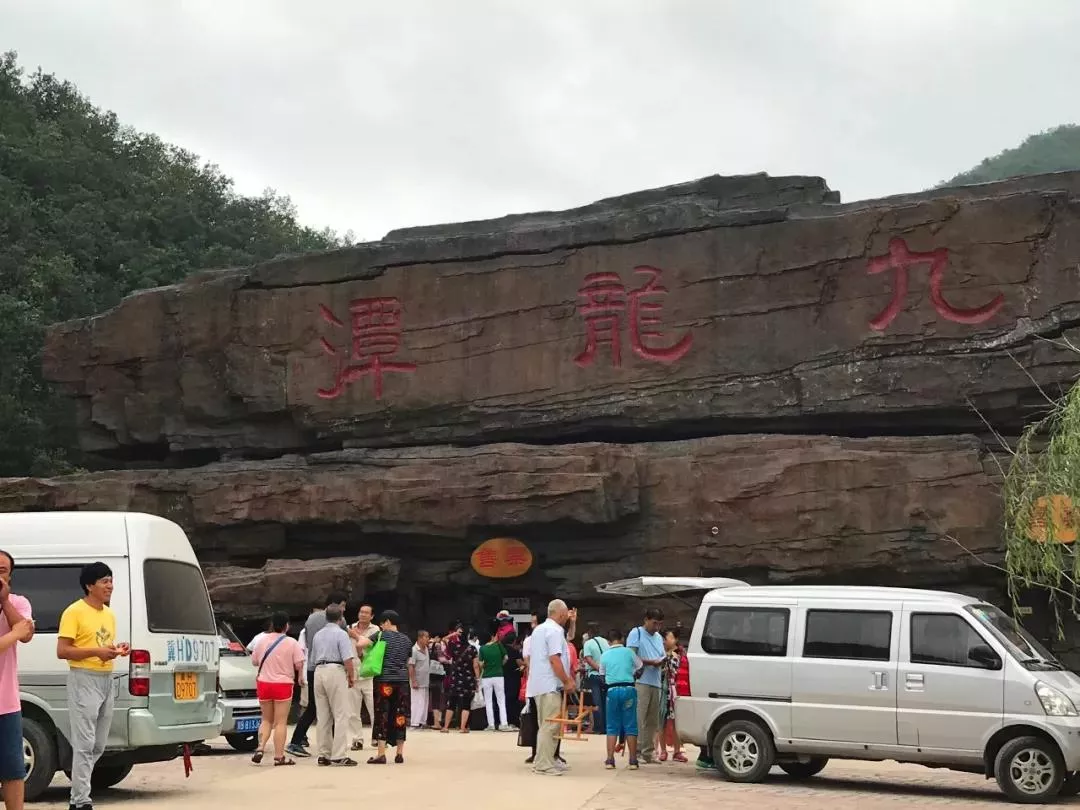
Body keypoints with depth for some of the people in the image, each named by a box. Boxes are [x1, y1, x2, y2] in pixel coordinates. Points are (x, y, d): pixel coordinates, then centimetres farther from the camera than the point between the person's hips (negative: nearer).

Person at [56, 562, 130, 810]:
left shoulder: (109, 614, 16)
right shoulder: (74, 612, -9)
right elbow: (62, 651, -13)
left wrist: (118, 650, 5)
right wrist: (96, 652, -22)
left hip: (106, 679, 8)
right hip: (84, 680, -8)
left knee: (98, 745, 12)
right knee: (85, 744, -10)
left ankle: (78, 790, 24)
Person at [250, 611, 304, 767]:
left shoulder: (262, 641, 2)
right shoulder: (291, 643, -8)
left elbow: (254, 662, 10)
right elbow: (299, 665, -11)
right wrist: (300, 676, 9)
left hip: (263, 683, 3)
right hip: (283, 684, -3)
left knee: (266, 720, 17)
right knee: (281, 722, 2)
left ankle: (260, 748, -1)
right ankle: (279, 756, 0)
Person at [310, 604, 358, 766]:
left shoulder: (318, 634, 17)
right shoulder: (341, 634, -5)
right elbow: (348, 659, -14)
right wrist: (351, 677, -3)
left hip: (319, 671, 7)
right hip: (336, 671, -7)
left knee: (323, 716, 9)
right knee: (341, 715, -5)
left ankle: (324, 754, 10)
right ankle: (339, 755, -11)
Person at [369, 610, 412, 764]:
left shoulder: (382, 635, -1)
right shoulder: (406, 639, 14)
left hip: (384, 679, -4)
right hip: (403, 681, 4)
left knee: (382, 715, -2)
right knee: (400, 716, 8)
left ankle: (381, 754, -5)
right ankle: (399, 754, 10)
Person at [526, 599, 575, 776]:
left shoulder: (538, 630, 17)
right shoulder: (555, 630, -12)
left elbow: (529, 657, 21)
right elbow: (554, 659, -20)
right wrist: (567, 682, -15)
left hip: (538, 684, 10)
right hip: (550, 685, -10)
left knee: (546, 725, 16)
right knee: (550, 726, -8)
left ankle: (547, 760, 20)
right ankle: (543, 764, -9)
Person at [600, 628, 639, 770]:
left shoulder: (604, 656, 7)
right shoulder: (628, 652, 4)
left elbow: (602, 675, 9)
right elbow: (640, 668, 12)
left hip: (612, 690, 1)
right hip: (628, 689, -1)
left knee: (612, 726, 8)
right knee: (630, 725, 4)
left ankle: (610, 760, 3)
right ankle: (633, 760, 3)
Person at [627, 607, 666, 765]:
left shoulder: (659, 637, 23)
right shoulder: (636, 633, 1)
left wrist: (662, 661, 0)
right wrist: (651, 662, -15)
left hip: (655, 683, 7)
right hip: (641, 682, -7)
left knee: (652, 720, 7)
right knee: (639, 718, -10)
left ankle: (648, 751, 11)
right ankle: (636, 752, -10)